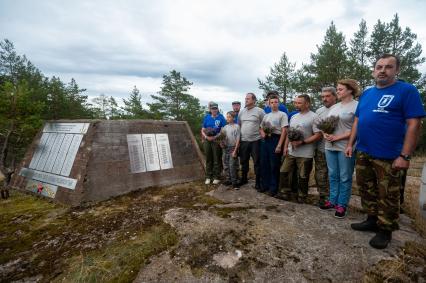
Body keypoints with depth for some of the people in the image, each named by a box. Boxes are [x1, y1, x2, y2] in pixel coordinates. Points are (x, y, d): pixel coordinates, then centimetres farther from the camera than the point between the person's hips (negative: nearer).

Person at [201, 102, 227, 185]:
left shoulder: (221, 117, -2)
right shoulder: (206, 117, 8)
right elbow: (202, 130, 9)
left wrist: (215, 137, -19)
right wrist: (206, 137, -9)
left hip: (216, 140, -3)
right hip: (207, 140, 4)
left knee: (217, 159, 1)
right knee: (208, 159, 10)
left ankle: (216, 177, 11)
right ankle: (208, 177, 19)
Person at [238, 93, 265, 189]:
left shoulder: (260, 111, -5)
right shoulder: (241, 112, 10)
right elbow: (238, 125, 16)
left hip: (255, 141, -5)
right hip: (243, 141, 5)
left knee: (257, 162, 3)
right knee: (244, 161, 16)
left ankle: (258, 182, 16)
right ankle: (244, 179, 33)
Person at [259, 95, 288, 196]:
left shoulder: (282, 114, -1)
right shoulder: (266, 116, 17)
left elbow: (284, 131, -9)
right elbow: (261, 128, 24)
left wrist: (279, 145, -16)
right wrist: (263, 134, -1)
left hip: (275, 140, -6)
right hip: (265, 140, 6)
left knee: (274, 165, -2)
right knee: (264, 164, 9)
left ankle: (273, 188, 9)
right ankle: (264, 185, 22)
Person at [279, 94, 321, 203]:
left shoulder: (314, 117, -9)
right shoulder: (294, 117, 14)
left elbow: (318, 135, -14)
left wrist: (302, 142, -19)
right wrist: (286, 146, 10)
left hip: (305, 154, -6)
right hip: (291, 152, 7)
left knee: (303, 177, 5)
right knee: (284, 172, 8)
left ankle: (302, 196, 23)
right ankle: (285, 192, 23)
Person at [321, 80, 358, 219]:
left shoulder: (357, 106, -7)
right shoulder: (334, 107, 15)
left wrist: (337, 137, -16)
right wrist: (325, 134, -3)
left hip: (346, 148, -7)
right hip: (330, 146, 7)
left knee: (345, 178, 4)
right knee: (333, 175, 13)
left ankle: (342, 205, 14)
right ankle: (333, 200, 25)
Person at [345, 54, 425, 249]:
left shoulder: (407, 90, -6)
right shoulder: (366, 93, 12)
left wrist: (405, 156, -17)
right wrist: (350, 144, 11)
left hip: (388, 156, -6)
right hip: (363, 153, 6)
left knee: (387, 196, 7)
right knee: (367, 190, 17)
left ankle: (385, 230, 23)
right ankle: (372, 220, 34)